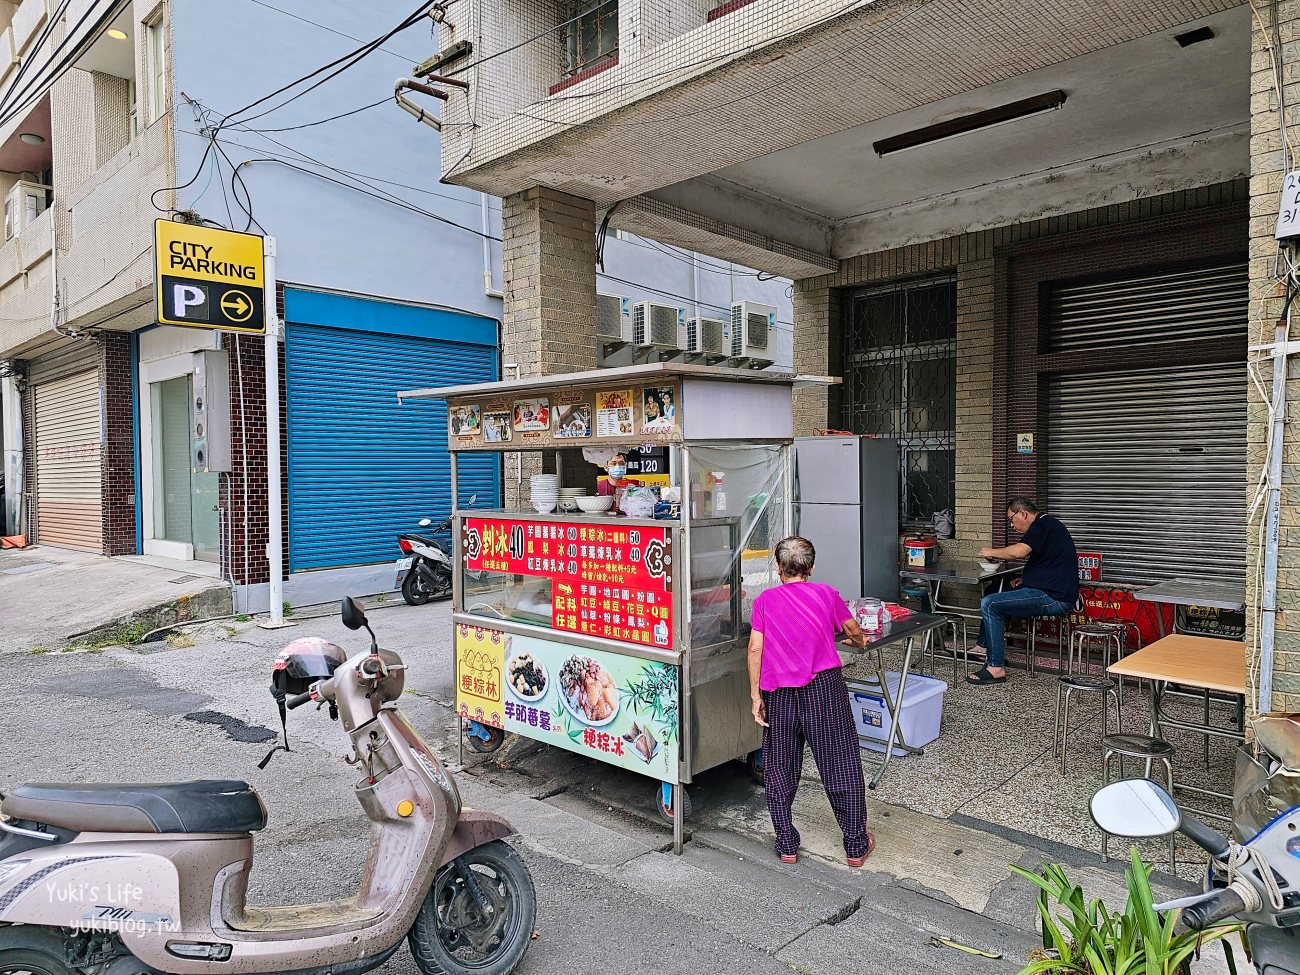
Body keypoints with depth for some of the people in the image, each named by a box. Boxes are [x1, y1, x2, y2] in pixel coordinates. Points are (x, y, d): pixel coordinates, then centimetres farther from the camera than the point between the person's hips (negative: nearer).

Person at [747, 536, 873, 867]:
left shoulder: (765, 600, 2)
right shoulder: (826, 594, 4)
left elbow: (756, 648, -4)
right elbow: (853, 631, 17)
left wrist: (756, 696, 1)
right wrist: (860, 641, 40)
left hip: (779, 693, 0)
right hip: (825, 687, 0)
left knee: (779, 771, 14)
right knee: (842, 768, 11)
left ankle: (786, 845, 21)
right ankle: (856, 845, 20)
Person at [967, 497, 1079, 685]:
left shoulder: (1043, 525, -12)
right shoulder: (1048, 525, 20)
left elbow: (1019, 551, -28)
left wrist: (991, 552, -9)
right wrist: (1024, 580, 12)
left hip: (1053, 597, -11)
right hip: (1052, 592, 11)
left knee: (989, 604, -18)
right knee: (992, 597, 21)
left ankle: (996, 668, -17)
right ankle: (984, 648, 24)